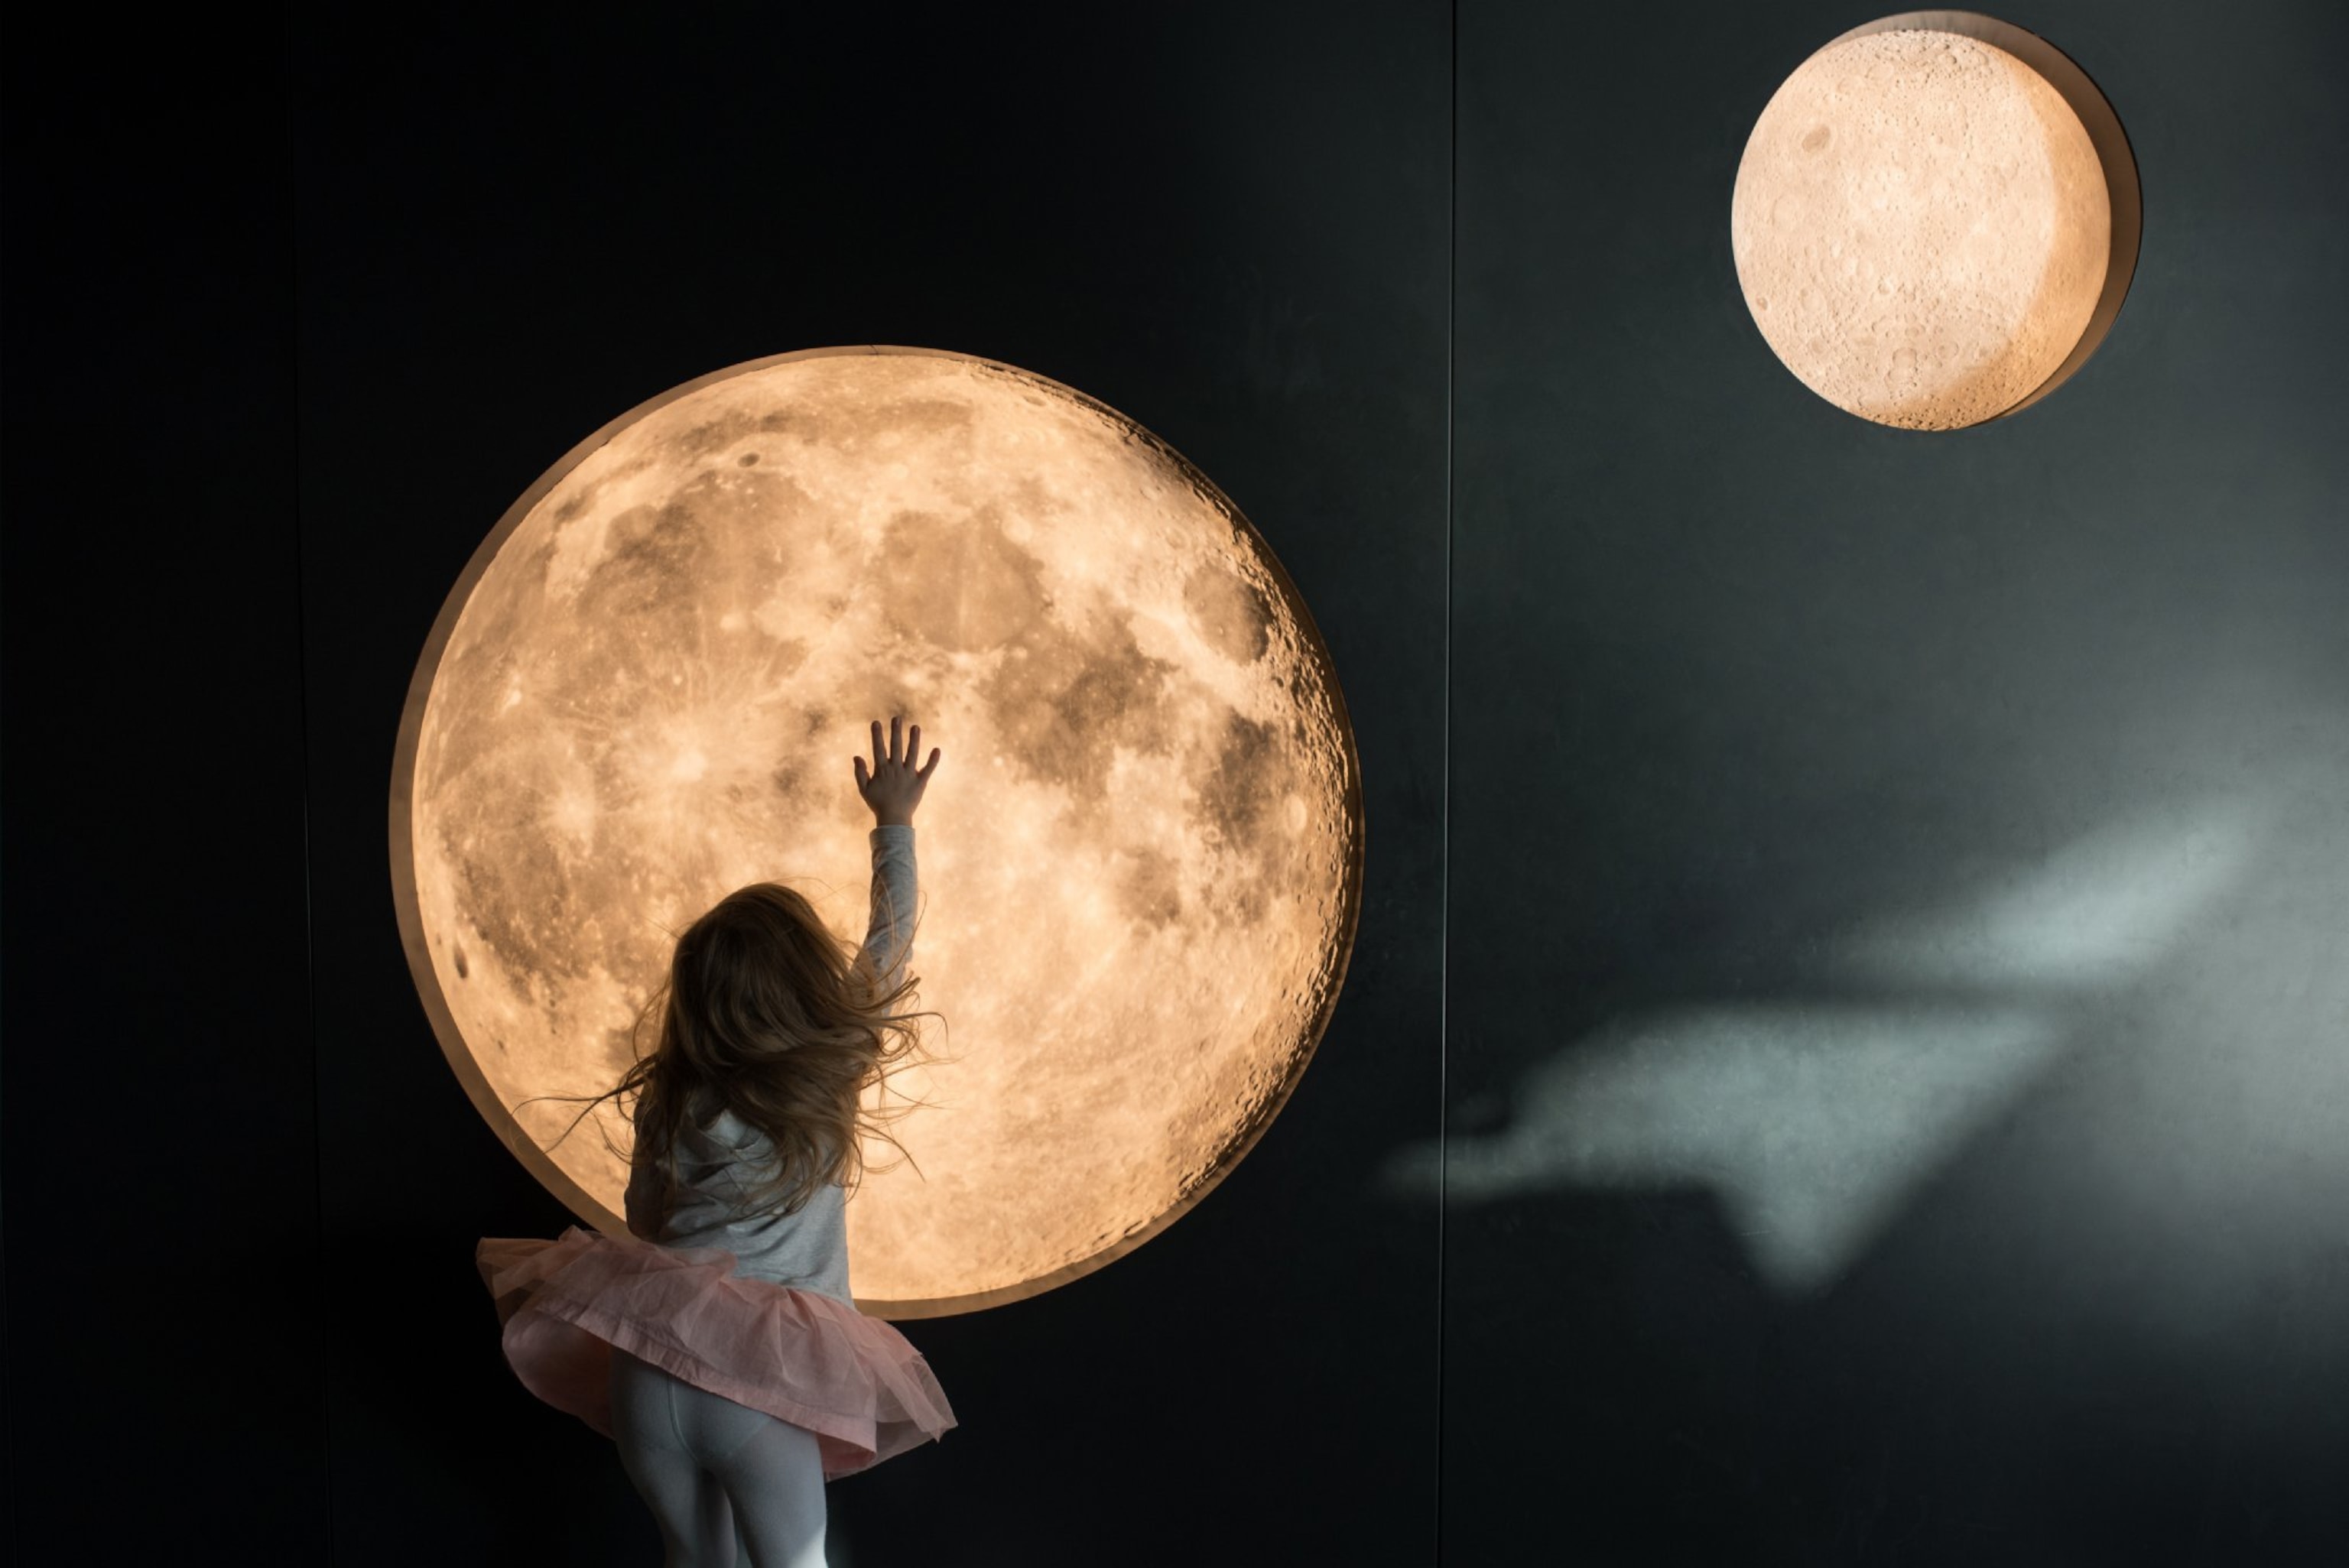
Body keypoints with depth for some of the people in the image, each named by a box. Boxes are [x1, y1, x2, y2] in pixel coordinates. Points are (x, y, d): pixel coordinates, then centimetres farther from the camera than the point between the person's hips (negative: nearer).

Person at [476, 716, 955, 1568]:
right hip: (759, 1381, -3)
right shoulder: (835, 1070, -2)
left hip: (647, 1367, 3)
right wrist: (895, 824, 22)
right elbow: (891, 945, 12)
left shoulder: (670, 1104, 3)